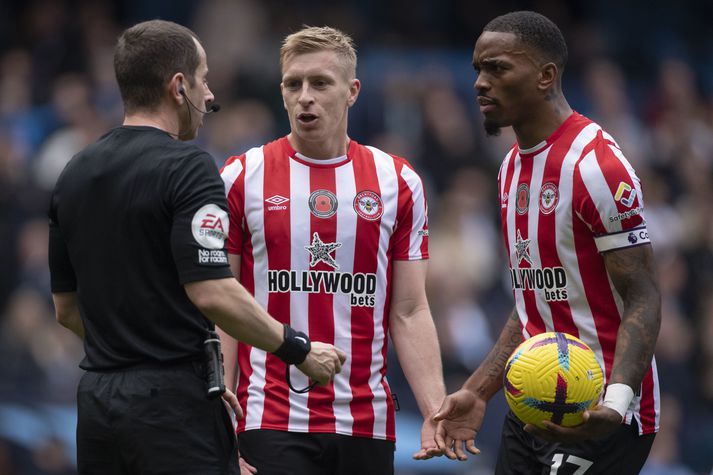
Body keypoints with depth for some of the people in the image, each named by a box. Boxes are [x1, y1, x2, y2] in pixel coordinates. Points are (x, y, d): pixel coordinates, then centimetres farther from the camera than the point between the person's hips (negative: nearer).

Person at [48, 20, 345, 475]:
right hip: (174, 404, -7)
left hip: (97, 403, 7)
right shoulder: (186, 168, -12)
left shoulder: (74, 176, 11)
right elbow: (212, 293, -20)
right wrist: (298, 349, -8)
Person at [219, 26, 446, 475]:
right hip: (272, 421, -2)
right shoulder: (242, 178, 2)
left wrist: (435, 411, -5)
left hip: (367, 422, 2)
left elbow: (409, 314, 7)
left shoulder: (398, 181, 7)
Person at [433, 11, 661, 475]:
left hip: (597, 419, -9)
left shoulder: (596, 164, -15)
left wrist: (615, 402, -33)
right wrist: (477, 392, 14)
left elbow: (642, 298, -18)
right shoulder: (513, 167, 14)